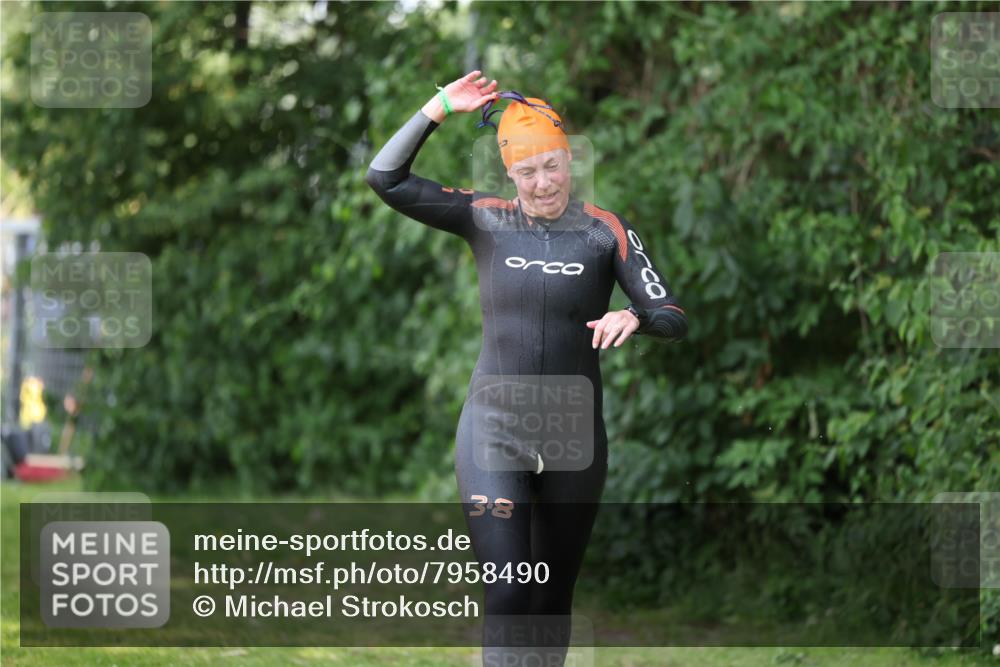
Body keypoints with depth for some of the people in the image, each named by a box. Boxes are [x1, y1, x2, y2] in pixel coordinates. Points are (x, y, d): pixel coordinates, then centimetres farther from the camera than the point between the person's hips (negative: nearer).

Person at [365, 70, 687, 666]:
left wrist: (634, 317, -27)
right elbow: (386, 178, -4)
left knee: (553, 601, 9)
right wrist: (441, 108, -10)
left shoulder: (606, 232, 0)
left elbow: (675, 319, -5)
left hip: (574, 439, 1)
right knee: (508, 594, -13)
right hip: (493, 434, -1)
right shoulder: (487, 221, 2)